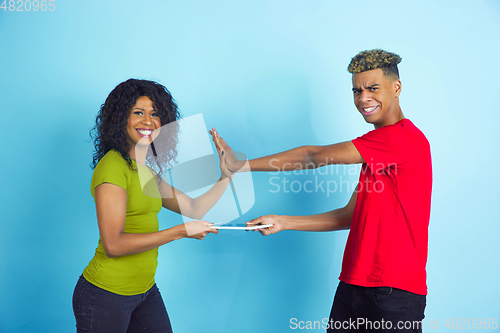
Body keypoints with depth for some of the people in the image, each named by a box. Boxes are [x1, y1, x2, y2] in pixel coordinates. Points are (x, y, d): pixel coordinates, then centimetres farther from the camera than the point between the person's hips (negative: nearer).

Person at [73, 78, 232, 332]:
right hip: (106, 295, -8)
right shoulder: (113, 166, -16)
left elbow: (194, 208, 16)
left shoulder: (146, 171, 11)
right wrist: (180, 232, -19)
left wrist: (226, 177, 6)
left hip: (146, 291, 8)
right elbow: (113, 244, -22)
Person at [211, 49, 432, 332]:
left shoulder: (406, 137, -14)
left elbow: (315, 156, -14)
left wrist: (243, 165, -8)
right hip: (354, 285, 8)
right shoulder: (376, 150, 17)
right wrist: (283, 222, 12)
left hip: (395, 291, -8)